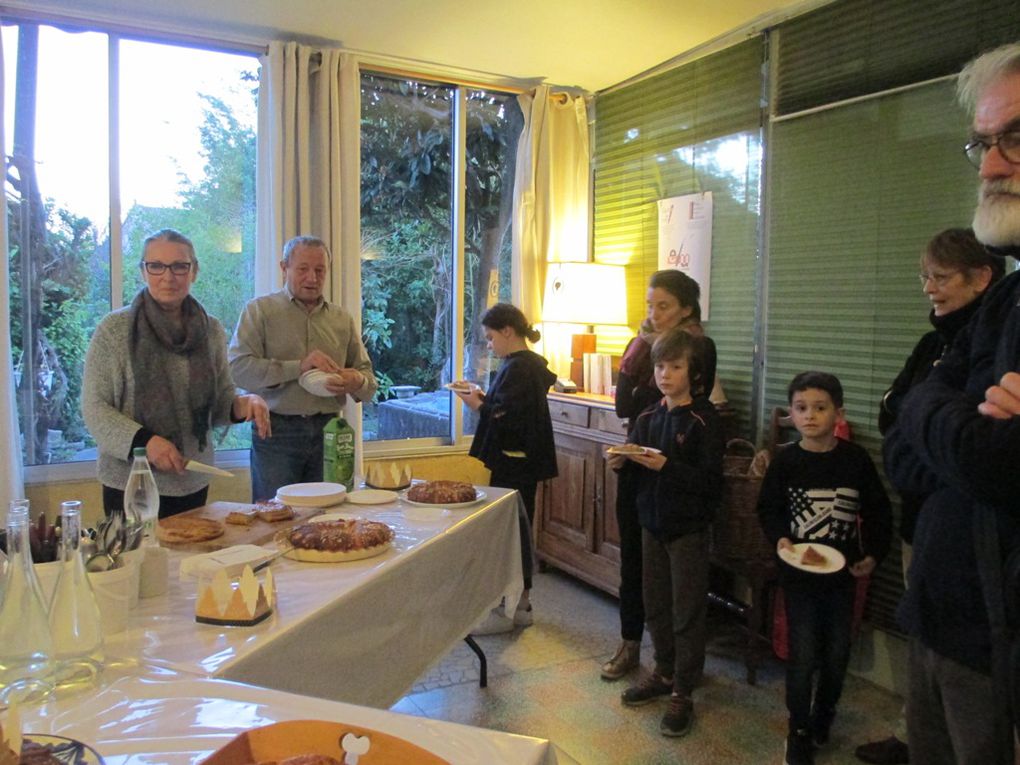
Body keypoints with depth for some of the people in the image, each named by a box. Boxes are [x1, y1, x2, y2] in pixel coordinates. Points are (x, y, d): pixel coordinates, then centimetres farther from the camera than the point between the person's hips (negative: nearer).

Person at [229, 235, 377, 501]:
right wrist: (298, 367, -19)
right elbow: (239, 367, -11)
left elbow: (368, 379, 13)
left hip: (328, 430, 3)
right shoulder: (260, 310, 3)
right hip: (277, 431, -3)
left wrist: (357, 382, -11)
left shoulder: (342, 318, 13)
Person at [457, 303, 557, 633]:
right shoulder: (531, 364, 12)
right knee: (520, 530, 16)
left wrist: (478, 405, -12)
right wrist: (484, 399, 7)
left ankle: (503, 611, 9)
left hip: (512, 466, -10)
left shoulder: (517, 369, -19)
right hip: (526, 463, 10)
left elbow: (508, 421, -24)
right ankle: (521, 605, 27)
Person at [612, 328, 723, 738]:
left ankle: (682, 693, 16)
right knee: (655, 604, 17)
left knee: (687, 611, 4)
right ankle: (664, 672, 35)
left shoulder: (704, 420, -14)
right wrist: (621, 462, -9)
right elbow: (637, 470, 12)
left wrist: (666, 466, -30)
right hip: (652, 522, 6)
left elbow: (710, 481, -21)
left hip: (688, 527, -6)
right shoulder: (648, 418, 5)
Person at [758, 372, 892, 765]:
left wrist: (873, 555, -7)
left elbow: (878, 511, 1)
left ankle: (824, 714, 39)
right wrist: (779, 538, -17)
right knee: (803, 653, 2)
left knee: (837, 651, 13)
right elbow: (768, 508, 0)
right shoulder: (785, 461, -8)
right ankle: (800, 730, 21)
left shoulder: (856, 459, -7)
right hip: (798, 572, -1)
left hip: (843, 570, 2)